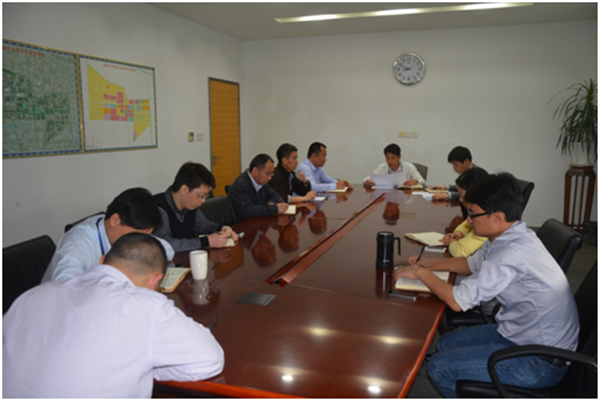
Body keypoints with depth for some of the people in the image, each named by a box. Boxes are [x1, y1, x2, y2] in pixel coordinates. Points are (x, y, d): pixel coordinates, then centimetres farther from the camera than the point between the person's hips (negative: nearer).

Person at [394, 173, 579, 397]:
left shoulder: (511, 253, -31)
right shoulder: (512, 237, -1)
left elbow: (457, 301, -26)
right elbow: (473, 264, 17)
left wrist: (421, 273, -11)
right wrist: (430, 264, 5)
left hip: (542, 361, -9)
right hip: (522, 332, 9)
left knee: (439, 367, -10)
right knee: (445, 344, 13)